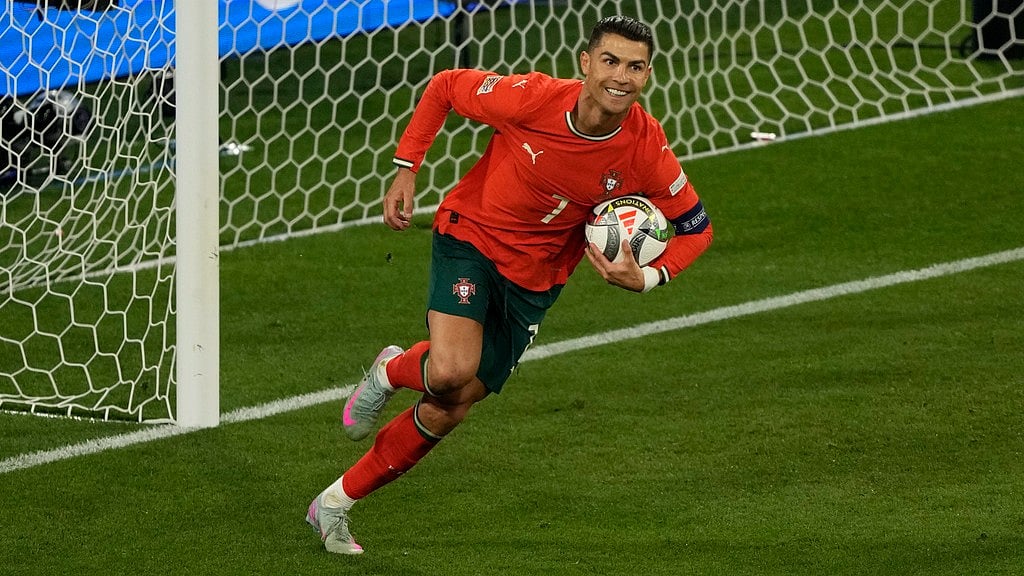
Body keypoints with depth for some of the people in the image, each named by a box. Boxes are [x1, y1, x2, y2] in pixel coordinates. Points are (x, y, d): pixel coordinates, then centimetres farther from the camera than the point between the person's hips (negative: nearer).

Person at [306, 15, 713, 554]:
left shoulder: (647, 150, -17)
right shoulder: (531, 98, -24)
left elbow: (695, 226, -3)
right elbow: (443, 87, -6)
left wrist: (644, 277, -21)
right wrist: (406, 170, -8)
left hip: (533, 280, 3)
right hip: (470, 233, -3)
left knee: (448, 410, 4)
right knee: (450, 372, -29)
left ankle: (335, 503, 21)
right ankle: (390, 372, 9)